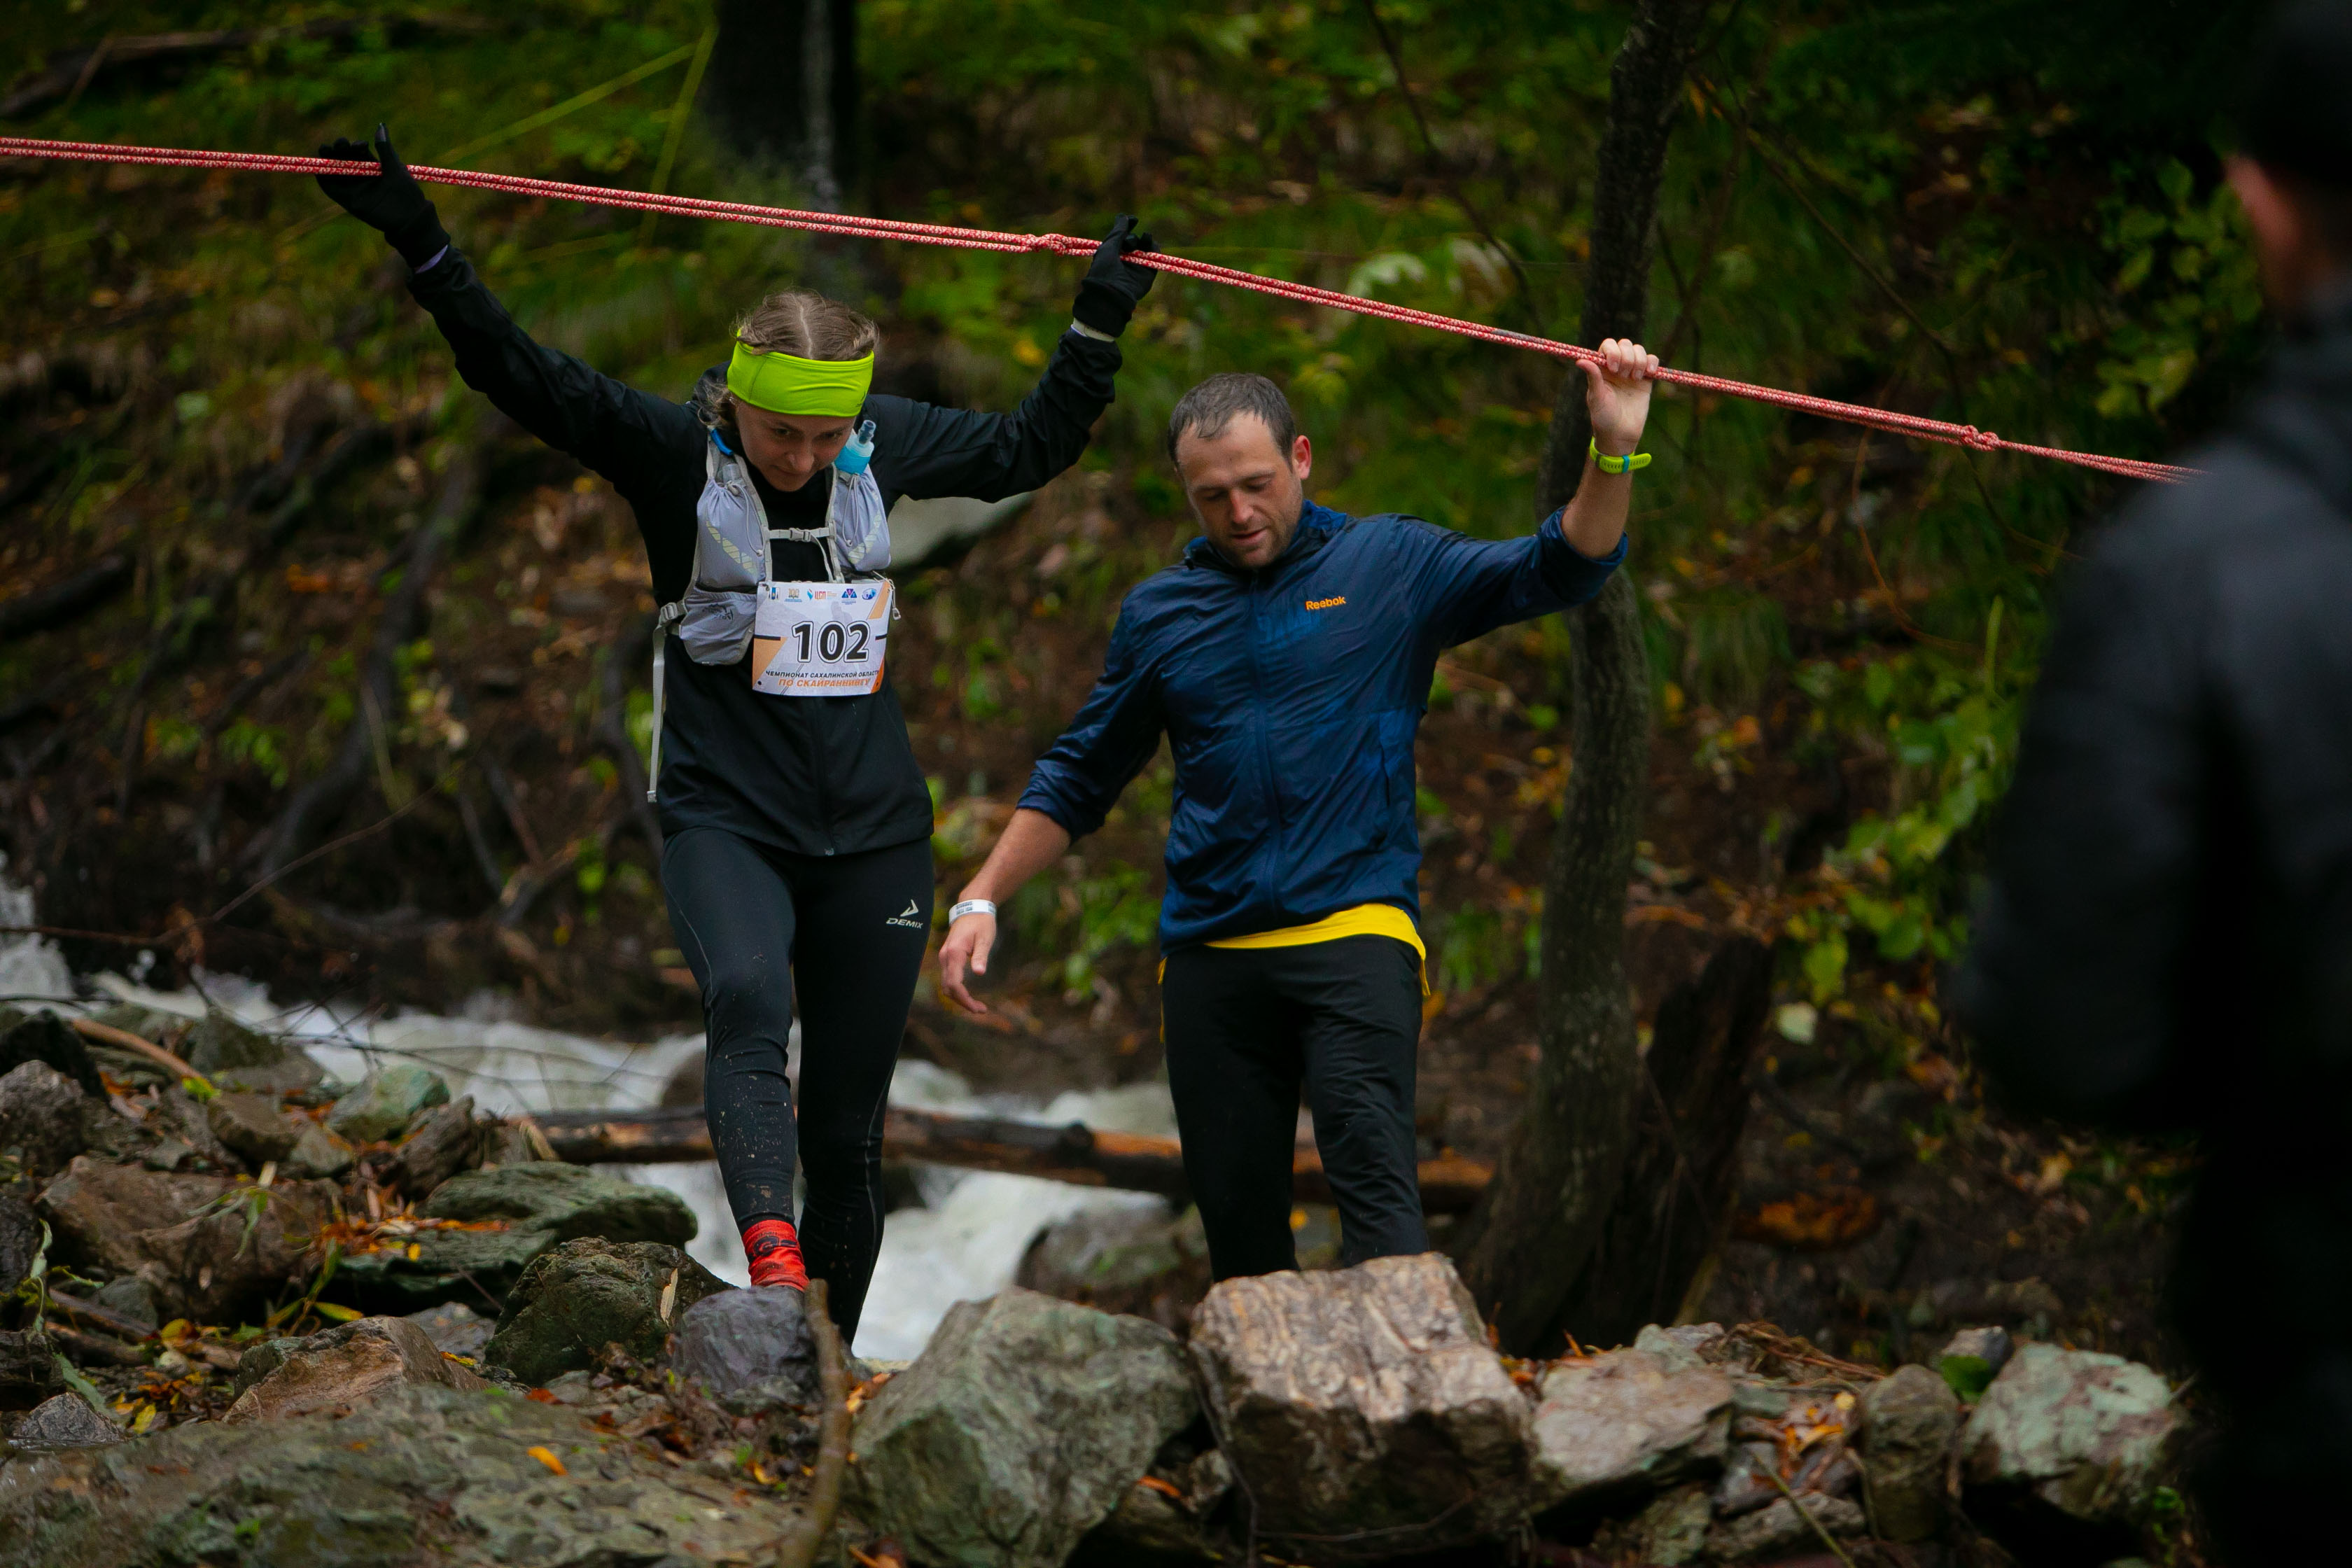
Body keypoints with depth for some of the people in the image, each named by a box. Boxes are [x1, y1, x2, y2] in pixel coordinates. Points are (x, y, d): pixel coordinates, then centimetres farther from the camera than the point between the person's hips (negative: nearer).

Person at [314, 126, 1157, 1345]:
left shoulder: (887, 446, 5)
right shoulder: (673, 454, -6)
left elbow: (1028, 447, 21)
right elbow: (522, 375, -14)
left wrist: (1099, 326, 18)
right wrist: (420, 247, -24)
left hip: (872, 828, 4)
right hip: (725, 817, -4)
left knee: (848, 1125, 5)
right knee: (747, 1006, -33)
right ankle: (772, 1256, -50)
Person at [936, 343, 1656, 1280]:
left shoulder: (1390, 566, 6)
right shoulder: (1159, 614, 14)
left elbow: (1559, 570, -1)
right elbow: (1078, 778, 22)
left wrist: (1613, 453, -17)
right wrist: (981, 898, 14)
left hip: (1355, 931, -4)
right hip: (1209, 954, 4)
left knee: (1370, 1167, -23)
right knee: (1236, 1218, 2)